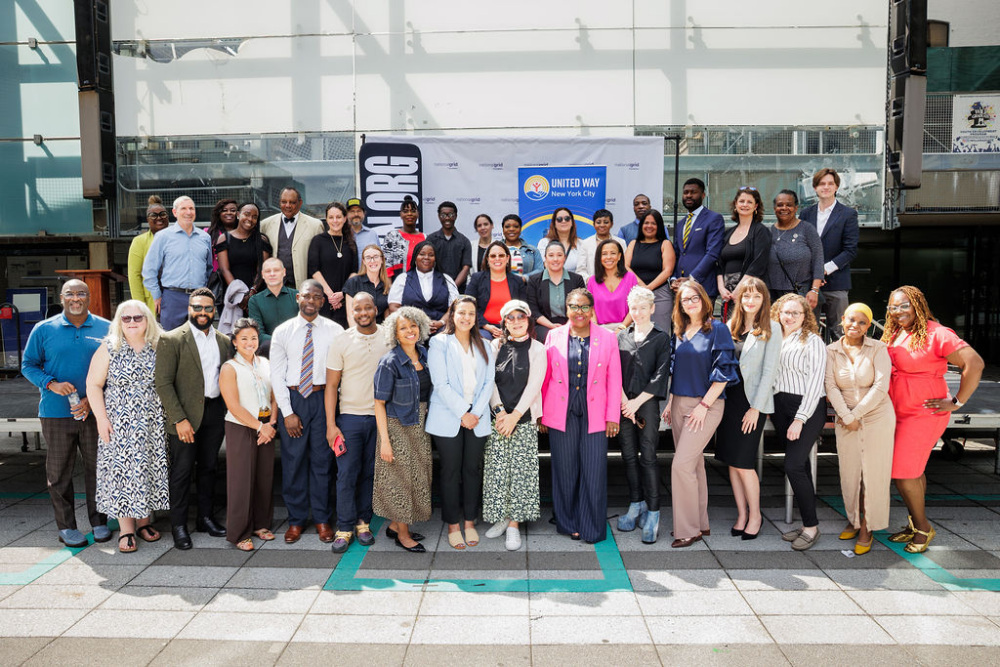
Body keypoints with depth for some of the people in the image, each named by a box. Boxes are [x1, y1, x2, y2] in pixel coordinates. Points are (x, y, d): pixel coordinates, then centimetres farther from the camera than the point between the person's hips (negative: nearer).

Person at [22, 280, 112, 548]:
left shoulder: (106, 329, 3)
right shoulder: (43, 329, 3)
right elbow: (28, 365, 7)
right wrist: (51, 384, -12)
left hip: (95, 412, 0)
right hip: (56, 413, 0)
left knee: (97, 467, 6)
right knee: (59, 471, 6)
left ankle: (99, 521, 20)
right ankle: (66, 526, 19)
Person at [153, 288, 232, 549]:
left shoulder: (223, 341, 9)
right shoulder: (171, 339, -7)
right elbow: (163, 383, -11)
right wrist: (179, 419, -17)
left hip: (215, 412, 5)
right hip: (185, 415, -5)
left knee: (209, 467, 14)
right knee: (182, 471, 2)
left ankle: (205, 517, 28)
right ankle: (179, 526, 15)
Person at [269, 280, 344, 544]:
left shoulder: (334, 330, 1)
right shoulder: (283, 332, 2)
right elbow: (276, 374, 1)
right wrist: (287, 412, -5)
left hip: (323, 397, 0)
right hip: (292, 398, 1)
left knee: (322, 460, 6)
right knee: (293, 461, 6)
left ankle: (322, 518, 21)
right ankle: (296, 519, 22)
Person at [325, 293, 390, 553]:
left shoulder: (389, 339, 2)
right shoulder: (342, 342, -2)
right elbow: (331, 385, -1)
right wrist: (331, 424, -6)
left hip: (381, 416, 1)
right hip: (350, 416, -1)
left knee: (371, 472, 8)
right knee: (347, 474, 0)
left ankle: (363, 522, 21)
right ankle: (345, 528, 11)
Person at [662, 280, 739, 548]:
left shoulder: (717, 329, -8)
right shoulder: (679, 332, 10)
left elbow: (723, 371, -11)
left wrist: (704, 405, -15)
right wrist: (670, 402, 10)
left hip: (706, 405, -6)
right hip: (680, 404, 6)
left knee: (682, 465, -12)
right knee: (694, 464, 13)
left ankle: (688, 530, 0)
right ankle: (700, 523, 24)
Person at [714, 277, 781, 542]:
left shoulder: (771, 329, -3)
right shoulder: (730, 326, 10)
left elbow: (769, 370, -7)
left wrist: (756, 407, -11)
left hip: (753, 401, -5)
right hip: (729, 399, 5)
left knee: (743, 463, -4)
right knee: (732, 462, 8)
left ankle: (755, 515, 15)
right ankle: (741, 514, 20)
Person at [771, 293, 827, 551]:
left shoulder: (812, 341, -4)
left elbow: (814, 382, -10)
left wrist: (800, 419, -14)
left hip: (807, 407, -5)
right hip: (779, 407, 6)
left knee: (794, 465, -12)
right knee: (799, 465, 10)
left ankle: (812, 526, 0)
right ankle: (806, 523, 17)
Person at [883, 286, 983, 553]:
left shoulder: (935, 334, -14)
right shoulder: (892, 335, 8)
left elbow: (974, 363, -19)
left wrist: (956, 402, -15)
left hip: (924, 413, -7)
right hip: (898, 413, 7)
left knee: (903, 473, -6)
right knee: (913, 471, 15)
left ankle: (922, 527, 13)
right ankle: (915, 524, 27)